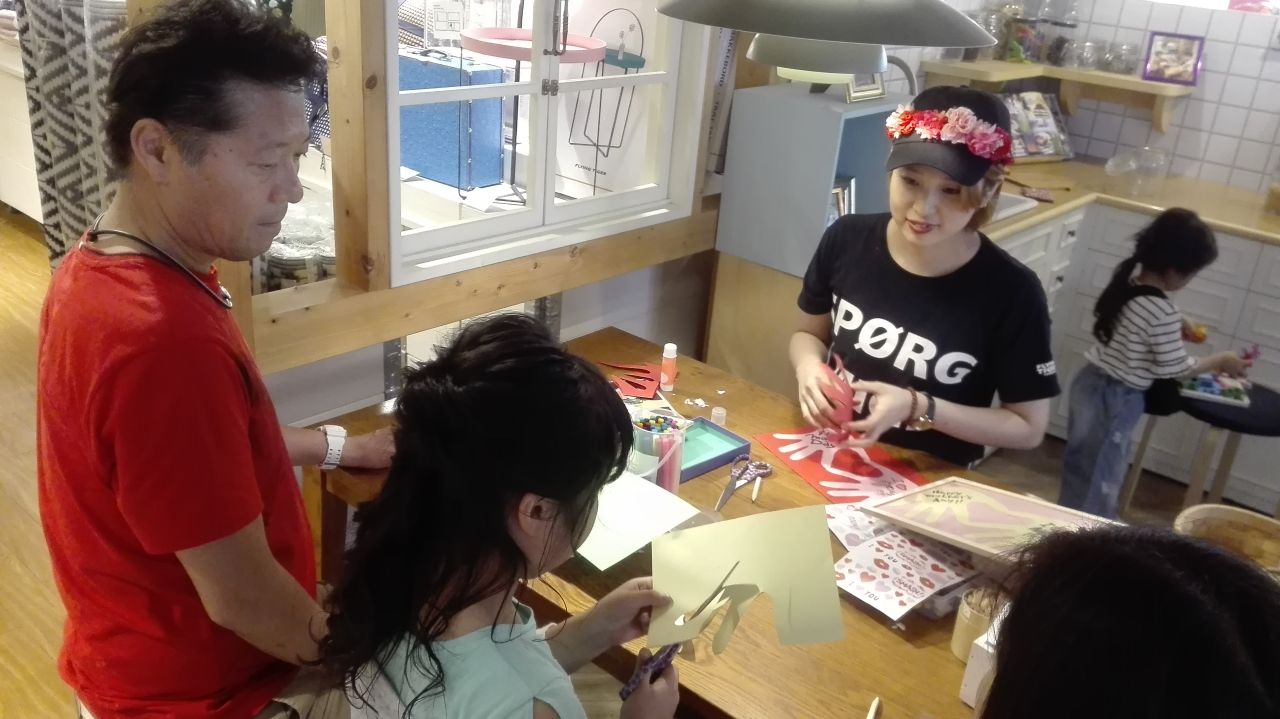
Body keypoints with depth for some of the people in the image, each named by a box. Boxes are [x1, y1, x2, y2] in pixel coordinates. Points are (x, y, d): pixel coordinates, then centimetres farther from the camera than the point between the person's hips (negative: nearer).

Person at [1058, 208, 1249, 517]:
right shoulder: (1163, 312, -25)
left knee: (1081, 467, 24)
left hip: (1091, 383, 8)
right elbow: (1173, 368, -14)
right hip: (1114, 399, -8)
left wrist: (1173, 328, 12)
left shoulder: (1127, 283, -2)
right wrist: (1219, 361, -1)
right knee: (1098, 482, 9)